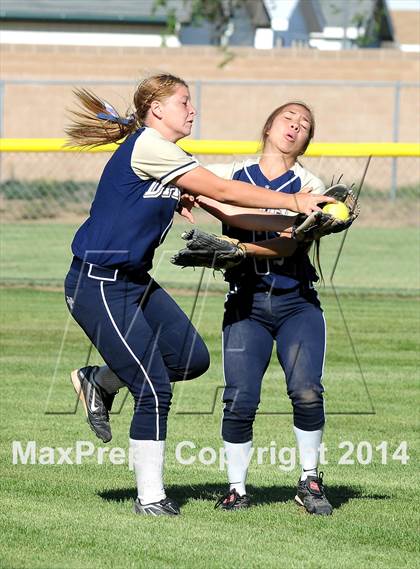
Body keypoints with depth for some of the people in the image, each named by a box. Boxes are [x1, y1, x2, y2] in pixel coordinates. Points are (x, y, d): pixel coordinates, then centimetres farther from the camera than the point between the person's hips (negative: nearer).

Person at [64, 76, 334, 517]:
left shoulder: (169, 159, 14)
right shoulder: (147, 145, -16)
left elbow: (225, 207, 9)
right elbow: (221, 192, -16)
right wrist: (291, 203, -11)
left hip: (135, 281, 9)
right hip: (98, 285, -9)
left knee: (192, 359, 7)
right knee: (153, 391, -9)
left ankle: (98, 381, 25)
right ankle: (150, 498, 2)